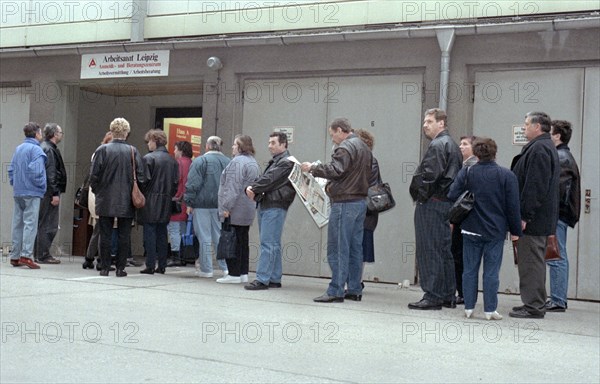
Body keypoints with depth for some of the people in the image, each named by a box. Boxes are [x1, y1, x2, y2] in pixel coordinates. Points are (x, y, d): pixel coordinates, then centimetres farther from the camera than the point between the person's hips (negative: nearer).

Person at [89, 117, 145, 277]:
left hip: (105, 201, 0)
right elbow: (141, 176, -4)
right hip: (126, 202, 0)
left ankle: (105, 268, 9)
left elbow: (94, 176, -5)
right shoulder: (133, 151, -4)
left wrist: (98, 192, 10)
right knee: (124, 236, 7)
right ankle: (120, 268, 7)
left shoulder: (102, 150, -5)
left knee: (105, 235, 7)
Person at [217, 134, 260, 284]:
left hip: (234, 210, -9)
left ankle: (234, 274, -3)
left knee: (232, 242, -5)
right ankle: (243, 273, 15)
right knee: (243, 241, 12)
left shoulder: (237, 162, -14)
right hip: (247, 211, 9)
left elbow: (233, 187, -19)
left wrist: (226, 207, -18)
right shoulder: (253, 162, 17)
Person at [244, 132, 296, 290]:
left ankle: (262, 279, -12)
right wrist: (251, 188, -4)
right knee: (273, 244, 11)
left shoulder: (287, 162, -7)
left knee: (268, 244, -11)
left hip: (275, 207, -9)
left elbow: (269, 180, -16)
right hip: (265, 205, 10)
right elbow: (263, 178, 16)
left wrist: (252, 188, -7)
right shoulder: (274, 162, 23)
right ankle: (275, 279, 16)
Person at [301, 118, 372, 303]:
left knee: (338, 248, -6)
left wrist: (312, 168, -11)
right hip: (361, 201, 10)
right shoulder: (365, 148, 19)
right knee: (355, 247, 11)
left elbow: (334, 170, -24)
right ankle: (354, 290, 15)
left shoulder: (345, 147, -11)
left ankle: (335, 291, -5)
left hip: (345, 203, -10)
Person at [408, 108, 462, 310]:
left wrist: (418, 195, -7)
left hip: (432, 203, -10)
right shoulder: (453, 145, 18)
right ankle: (448, 296, 18)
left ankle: (432, 297, -4)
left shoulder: (437, 145, -13)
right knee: (444, 250, 13)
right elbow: (457, 177, 20)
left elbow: (429, 175, -21)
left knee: (429, 251, -6)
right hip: (447, 202, 10)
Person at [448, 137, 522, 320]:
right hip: (496, 231, -1)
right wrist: (515, 230, 2)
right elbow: (513, 206, -6)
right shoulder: (507, 175, -6)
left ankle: (469, 307, 13)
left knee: (470, 269, 10)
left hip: (471, 230, 1)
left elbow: (452, 197, -6)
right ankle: (490, 309, 6)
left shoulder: (466, 173, -4)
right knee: (491, 271, 4)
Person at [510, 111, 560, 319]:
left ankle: (533, 307, -3)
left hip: (533, 218, -11)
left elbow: (535, 186, -23)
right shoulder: (546, 147, 18)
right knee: (534, 260, 16)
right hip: (541, 218, 11)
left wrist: (524, 215, -22)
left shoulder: (539, 149, -16)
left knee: (531, 261, -6)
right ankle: (535, 303, 24)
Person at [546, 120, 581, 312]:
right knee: (558, 258, 13)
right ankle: (557, 299, 20)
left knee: (556, 258, -7)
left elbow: (557, 186, -21)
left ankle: (557, 301, -4)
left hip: (556, 215, -10)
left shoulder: (561, 158, -12)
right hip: (559, 215, 10)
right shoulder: (564, 156, 19)